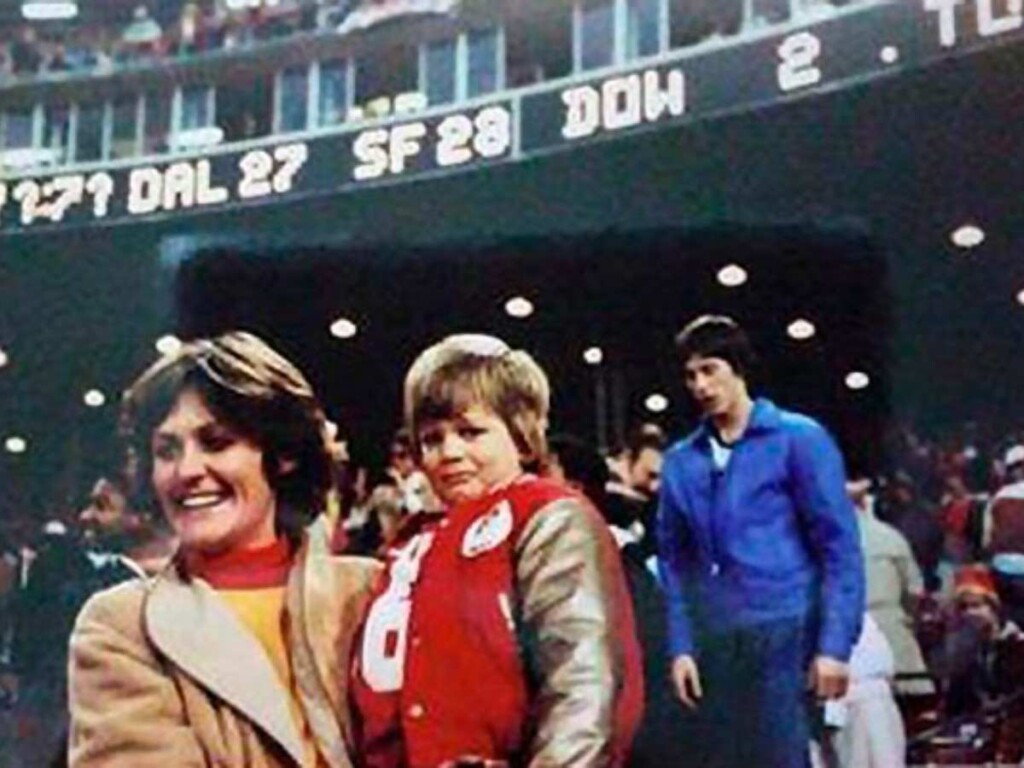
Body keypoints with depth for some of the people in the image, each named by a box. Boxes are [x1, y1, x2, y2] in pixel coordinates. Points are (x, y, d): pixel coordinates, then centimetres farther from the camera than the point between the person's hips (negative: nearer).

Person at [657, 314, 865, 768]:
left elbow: (839, 547, -4)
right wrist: (680, 646, 5)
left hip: (785, 634, -4)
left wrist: (834, 644, -11)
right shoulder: (679, 462, 11)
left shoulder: (798, 439, 0)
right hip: (712, 644, 4)